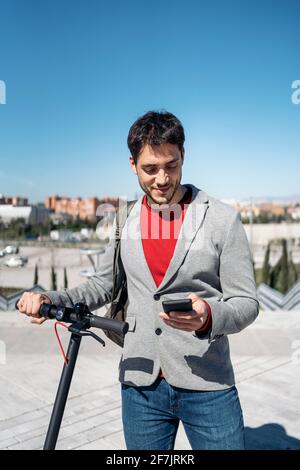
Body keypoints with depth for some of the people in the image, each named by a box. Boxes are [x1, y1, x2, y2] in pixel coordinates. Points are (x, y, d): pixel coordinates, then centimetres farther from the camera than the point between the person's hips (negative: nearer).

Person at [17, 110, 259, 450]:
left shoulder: (223, 218, -7)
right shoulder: (122, 221, 4)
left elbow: (246, 302, -6)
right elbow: (103, 285, 14)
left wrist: (208, 316, -27)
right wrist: (50, 300, -2)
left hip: (208, 387, -2)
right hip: (140, 385, 3)